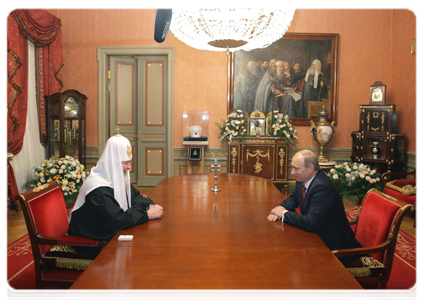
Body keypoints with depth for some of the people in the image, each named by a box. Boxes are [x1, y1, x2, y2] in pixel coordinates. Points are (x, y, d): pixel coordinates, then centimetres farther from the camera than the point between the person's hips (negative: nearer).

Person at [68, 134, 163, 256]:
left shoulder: (117, 178, 3)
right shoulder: (98, 189, -27)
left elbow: (135, 196, 11)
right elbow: (116, 220, -32)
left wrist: (150, 205, -10)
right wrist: (147, 214, -24)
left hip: (110, 233, 9)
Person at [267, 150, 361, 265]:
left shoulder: (323, 187, -29)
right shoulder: (303, 179, -1)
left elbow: (311, 223, -33)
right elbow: (293, 198, 16)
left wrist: (284, 213, -20)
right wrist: (280, 209, -6)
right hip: (316, 236, 8)